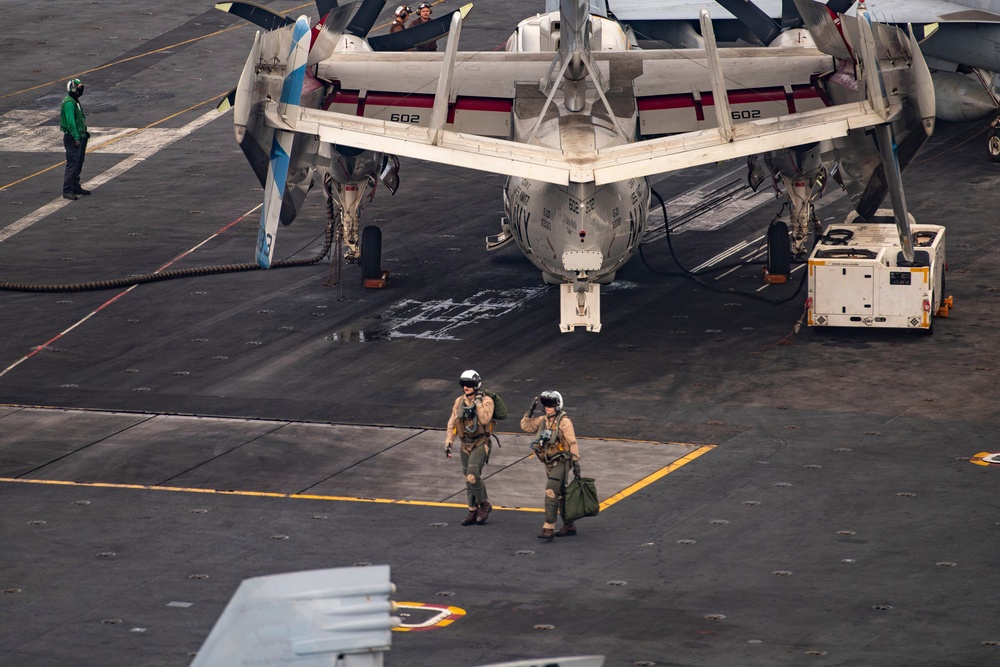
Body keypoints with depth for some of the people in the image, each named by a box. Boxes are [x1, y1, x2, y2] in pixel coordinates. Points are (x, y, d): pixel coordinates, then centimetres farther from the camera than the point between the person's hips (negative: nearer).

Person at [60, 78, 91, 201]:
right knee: (72, 164, -11)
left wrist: (84, 133, 22)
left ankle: (76, 187, 26)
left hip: (79, 137, 10)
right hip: (72, 138, -10)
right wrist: (76, 137, -23)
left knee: (78, 163, 16)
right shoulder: (69, 103, -18)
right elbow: (70, 121, -23)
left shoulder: (75, 101, 16)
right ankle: (67, 191, -11)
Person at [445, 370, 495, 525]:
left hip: (480, 444, -6)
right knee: (469, 479, 10)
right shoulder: (459, 402, 6)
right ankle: (473, 512, 19)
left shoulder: (486, 401, -10)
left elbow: (484, 420, -25)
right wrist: (448, 443, 5)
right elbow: (452, 423, 10)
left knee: (473, 476, -19)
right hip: (466, 445, 6)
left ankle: (485, 505, 1)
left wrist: (478, 402, -24)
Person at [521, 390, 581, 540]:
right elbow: (525, 426, 12)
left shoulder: (564, 422, -11)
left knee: (551, 493, -16)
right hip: (550, 464, 8)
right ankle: (569, 526, 25)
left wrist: (576, 462, -16)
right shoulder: (543, 420, 10)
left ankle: (549, 528, -19)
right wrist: (531, 410, 1)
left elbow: (573, 443, -12)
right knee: (560, 495, 15)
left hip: (561, 463, -8)